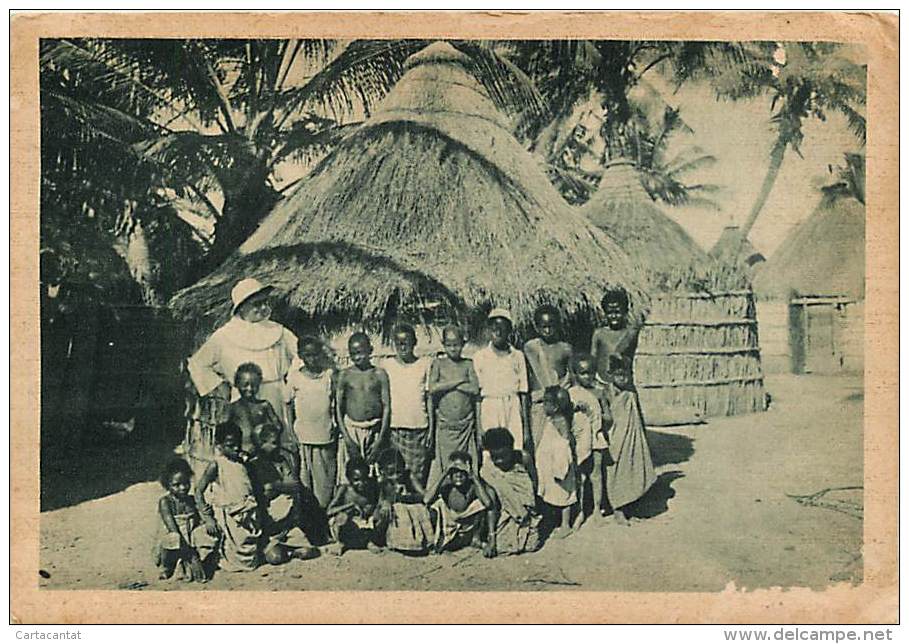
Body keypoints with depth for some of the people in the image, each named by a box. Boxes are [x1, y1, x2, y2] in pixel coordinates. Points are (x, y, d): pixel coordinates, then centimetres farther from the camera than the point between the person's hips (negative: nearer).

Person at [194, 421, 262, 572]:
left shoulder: (242, 462, 8)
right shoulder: (215, 465, -9)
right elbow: (199, 492, -11)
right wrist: (207, 518, -15)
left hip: (247, 514, 5)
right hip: (230, 518, -5)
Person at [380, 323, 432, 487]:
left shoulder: (425, 364, 5)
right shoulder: (386, 365, 6)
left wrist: (432, 430, 2)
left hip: (419, 429, 0)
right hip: (393, 429, 0)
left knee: (418, 477, 0)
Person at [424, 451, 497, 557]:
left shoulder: (474, 485, -18)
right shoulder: (447, 485, -17)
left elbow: (488, 504, -37)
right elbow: (426, 500, -34)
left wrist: (474, 477, -38)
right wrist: (444, 475, -34)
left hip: (470, 529, 0)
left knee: (481, 503, -23)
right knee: (437, 502, -23)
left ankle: (476, 539, -6)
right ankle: (438, 539, -5)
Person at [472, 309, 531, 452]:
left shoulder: (517, 356, 10)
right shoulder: (480, 356, 6)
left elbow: (523, 392, 10)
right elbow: (477, 392, 4)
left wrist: (526, 427, 5)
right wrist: (479, 428, -2)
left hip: (513, 408, 1)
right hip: (490, 408, -1)